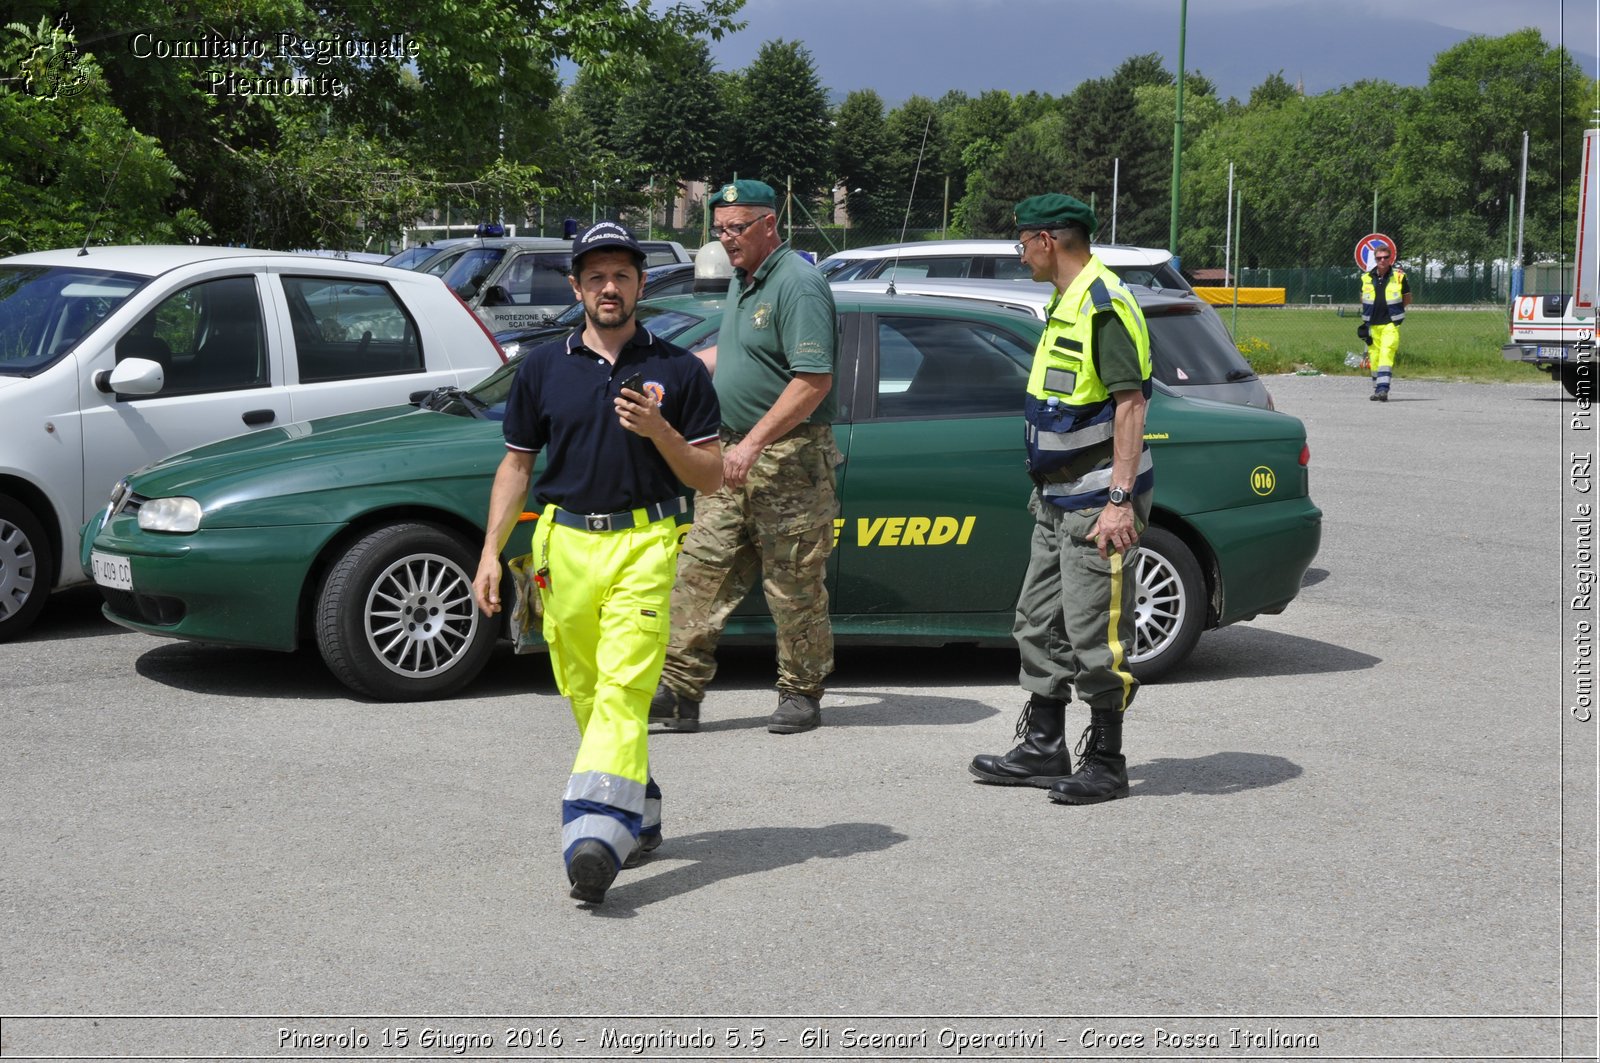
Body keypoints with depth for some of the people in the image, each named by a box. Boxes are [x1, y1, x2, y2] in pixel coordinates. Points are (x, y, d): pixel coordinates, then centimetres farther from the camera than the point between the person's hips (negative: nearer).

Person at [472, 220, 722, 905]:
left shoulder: (678, 371, 5)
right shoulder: (543, 368, 10)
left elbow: (711, 476, 5)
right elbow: (516, 464, 14)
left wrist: (658, 430, -13)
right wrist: (491, 551, 5)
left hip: (646, 545, -3)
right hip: (564, 545, 3)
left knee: (624, 688, -17)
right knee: (583, 694, 9)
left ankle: (595, 834, -28)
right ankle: (639, 813, 27)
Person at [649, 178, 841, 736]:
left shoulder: (799, 284, -14)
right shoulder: (742, 280, 16)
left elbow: (814, 381, -22)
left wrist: (753, 443, -26)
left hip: (788, 460, -9)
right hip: (733, 456, 9)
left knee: (794, 586, 0)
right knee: (702, 569, 3)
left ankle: (801, 695, 13)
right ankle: (679, 691, 4)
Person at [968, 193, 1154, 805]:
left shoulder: (1105, 307, -16)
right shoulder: (1066, 306, 15)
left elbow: (1130, 404, -22)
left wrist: (1119, 501, -27)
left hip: (1098, 504, -11)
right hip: (1058, 500, 11)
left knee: (1094, 636, -4)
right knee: (1039, 624, 14)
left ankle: (1105, 764, 6)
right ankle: (1042, 749, 23)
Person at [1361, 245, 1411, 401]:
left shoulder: (1399, 276, -2)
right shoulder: (1366, 278, 5)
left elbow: (1407, 299, 10)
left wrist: (1393, 309, 2)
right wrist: (1364, 320, 12)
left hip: (1391, 324, -3)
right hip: (1372, 324, 3)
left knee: (1386, 354, -16)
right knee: (1374, 357, 6)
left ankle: (1383, 389, -21)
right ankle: (1376, 390, 18)